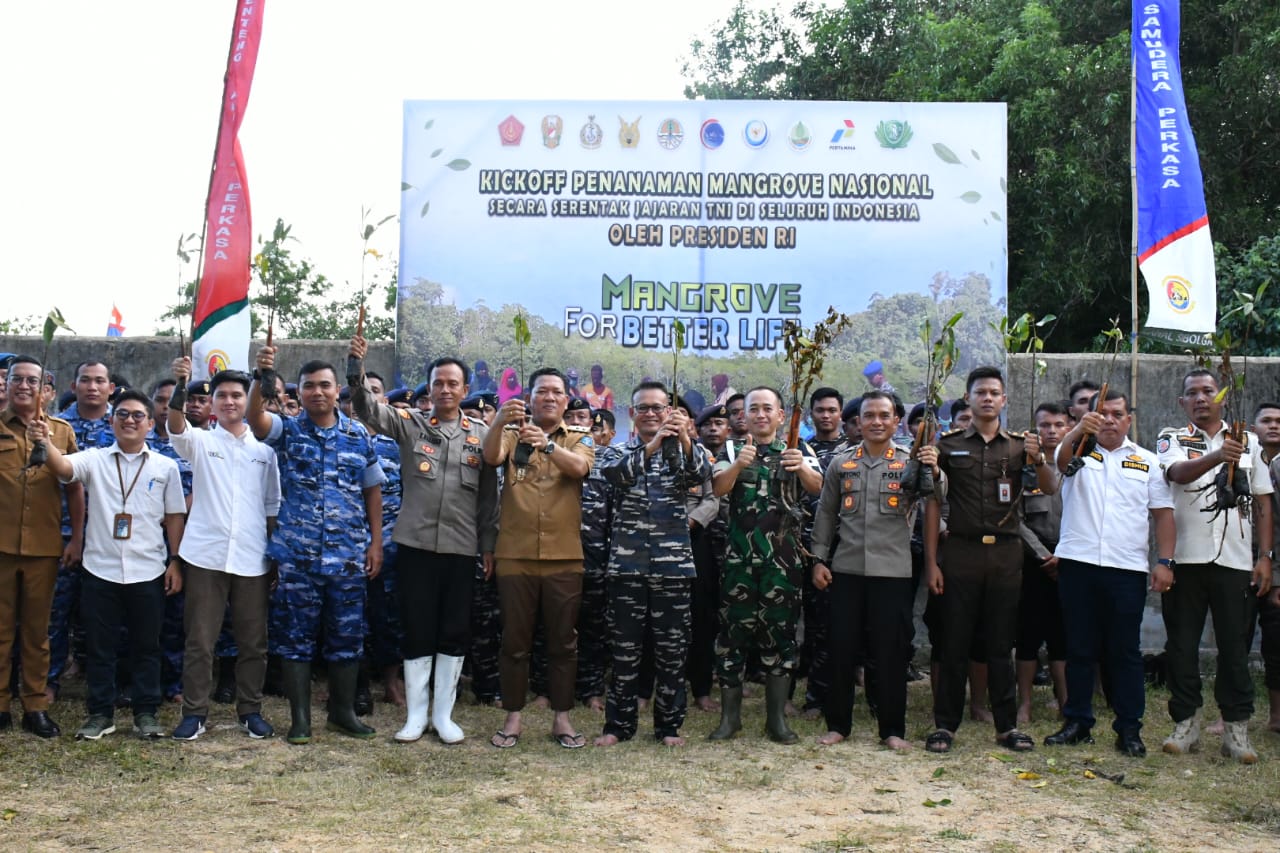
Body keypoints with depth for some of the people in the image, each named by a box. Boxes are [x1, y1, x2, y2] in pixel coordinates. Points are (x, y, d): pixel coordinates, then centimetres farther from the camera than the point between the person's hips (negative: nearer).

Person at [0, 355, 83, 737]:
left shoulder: (61, 430, 7)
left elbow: (74, 486, 9)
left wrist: (77, 537, 5)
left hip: (44, 545, 1)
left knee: (37, 630, 9)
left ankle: (35, 706, 16)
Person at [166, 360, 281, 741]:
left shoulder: (265, 450, 11)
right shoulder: (200, 441, 5)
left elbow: (273, 507, 13)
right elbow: (176, 426, -18)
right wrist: (179, 387, -36)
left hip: (252, 560, 2)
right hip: (205, 556, -2)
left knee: (253, 641, 8)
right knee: (199, 640, 2)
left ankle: (250, 710, 19)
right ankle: (194, 713, 11)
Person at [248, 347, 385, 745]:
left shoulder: (359, 435, 7)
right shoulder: (288, 430, 3)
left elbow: (372, 489, 11)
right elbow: (256, 418, -19)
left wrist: (376, 542, 6)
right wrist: (261, 377, -36)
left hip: (348, 555, 1)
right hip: (296, 555, -1)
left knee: (347, 635, 8)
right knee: (295, 636, 4)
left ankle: (343, 712, 23)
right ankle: (300, 718, 15)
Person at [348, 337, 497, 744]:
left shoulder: (481, 435, 6)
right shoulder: (410, 424, 4)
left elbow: (489, 496, 7)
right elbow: (368, 408, -9)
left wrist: (488, 545, 4)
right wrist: (356, 370, -26)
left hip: (461, 547, 1)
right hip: (415, 543, -1)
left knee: (455, 632, 6)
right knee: (417, 630, 5)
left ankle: (443, 713, 19)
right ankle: (416, 713, 17)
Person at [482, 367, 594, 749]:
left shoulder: (579, 438, 7)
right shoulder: (513, 434, 6)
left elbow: (579, 467, -16)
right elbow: (491, 457, -16)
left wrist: (547, 444, -35)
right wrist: (499, 421, -37)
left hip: (565, 557, 0)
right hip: (515, 555, 0)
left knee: (563, 641, 7)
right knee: (515, 640, 6)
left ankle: (562, 717, 18)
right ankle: (513, 717, 17)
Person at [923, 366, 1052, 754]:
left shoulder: (1019, 444, 9)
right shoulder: (949, 444, 4)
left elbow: (1049, 488, -3)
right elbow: (933, 503, 3)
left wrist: (1038, 460, -25)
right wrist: (931, 561, -3)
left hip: (1006, 552, 1)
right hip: (960, 551, -1)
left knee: (1001, 643, 8)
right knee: (954, 642, 2)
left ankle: (1007, 725, 16)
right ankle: (945, 724, 10)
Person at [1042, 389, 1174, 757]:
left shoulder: (1147, 462, 12)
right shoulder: (1077, 452, 8)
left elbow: (1163, 514, 10)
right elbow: (1059, 463, -16)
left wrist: (1165, 561, -1)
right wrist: (1078, 431, -36)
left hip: (1127, 568, 0)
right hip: (1077, 562, 0)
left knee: (1125, 651, 4)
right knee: (1079, 648, 7)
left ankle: (1129, 730, 11)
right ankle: (1077, 723, 16)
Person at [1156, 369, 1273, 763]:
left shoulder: (1248, 443, 12)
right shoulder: (1172, 439, 5)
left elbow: (1263, 504, 11)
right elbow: (1179, 473, -18)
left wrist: (1264, 557, 2)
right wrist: (1217, 456, -37)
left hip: (1236, 561, 1)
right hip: (1185, 558, -1)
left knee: (1235, 648, 3)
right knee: (1182, 646, 4)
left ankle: (1236, 730, 11)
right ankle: (1186, 724, 14)